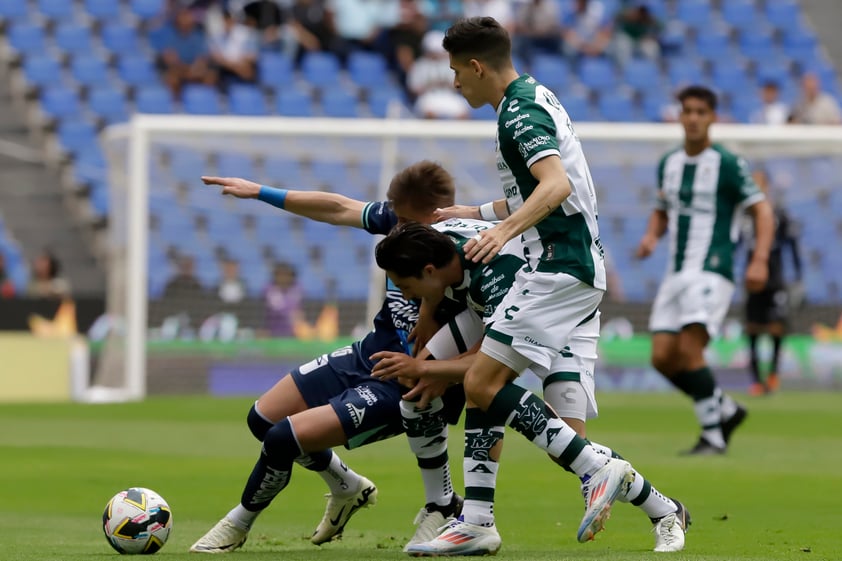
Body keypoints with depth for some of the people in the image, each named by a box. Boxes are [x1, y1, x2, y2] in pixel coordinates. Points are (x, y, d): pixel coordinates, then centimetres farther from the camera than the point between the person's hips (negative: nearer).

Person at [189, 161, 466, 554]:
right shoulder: (400, 220, -8)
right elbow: (338, 209, 5)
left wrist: (442, 376, -35)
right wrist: (260, 192, 10)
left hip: (405, 389, -9)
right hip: (367, 356, 9)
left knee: (284, 438, -14)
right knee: (263, 418, 15)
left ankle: (237, 526, 15)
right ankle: (348, 490, 38)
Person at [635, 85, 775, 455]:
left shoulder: (728, 164, -7)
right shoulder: (668, 164, 12)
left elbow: (761, 210, -6)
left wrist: (759, 261, -18)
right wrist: (652, 235, 4)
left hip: (712, 271, -7)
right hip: (676, 273, 7)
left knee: (689, 349, -20)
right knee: (662, 358, -1)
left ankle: (713, 435, -9)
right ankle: (727, 410, 19)